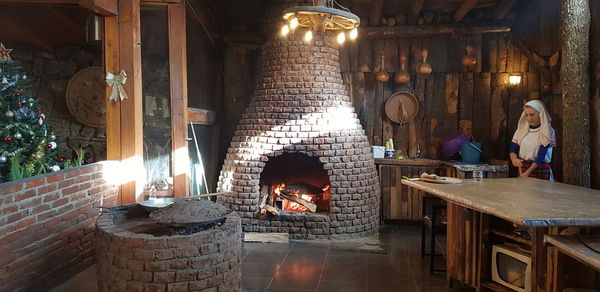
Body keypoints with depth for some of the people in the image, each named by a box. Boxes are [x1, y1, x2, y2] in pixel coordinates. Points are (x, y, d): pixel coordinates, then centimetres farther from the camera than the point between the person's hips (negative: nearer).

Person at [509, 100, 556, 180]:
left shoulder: (547, 132, -8)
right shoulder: (522, 129, 5)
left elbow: (541, 156, -16)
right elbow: (513, 149, 2)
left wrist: (527, 173, -26)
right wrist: (514, 159, -22)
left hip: (540, 170, -3)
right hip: (522, 169, 4)